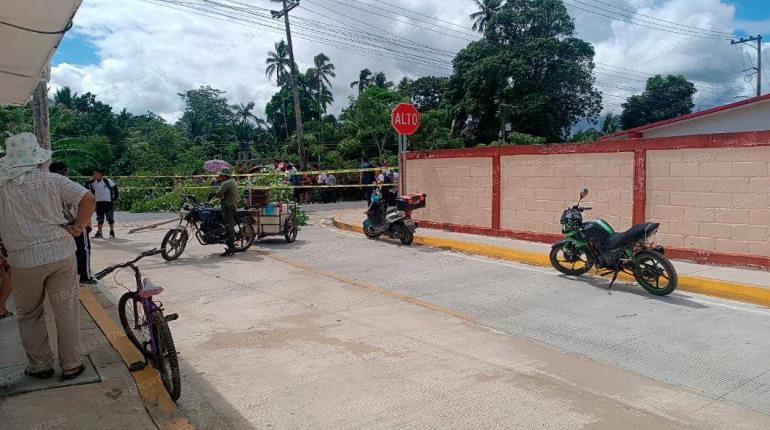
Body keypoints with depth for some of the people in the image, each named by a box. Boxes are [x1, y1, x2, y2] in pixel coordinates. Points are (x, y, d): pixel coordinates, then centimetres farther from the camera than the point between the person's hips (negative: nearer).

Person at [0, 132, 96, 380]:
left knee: (29, 315, 19)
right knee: (67, 311, 9)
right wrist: (78, 227, -2)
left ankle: (40, 366, 26)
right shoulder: (51, 180, -4)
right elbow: (88, 199, -10)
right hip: (61, 253, 0)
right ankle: (71, 366, 18)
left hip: (24, 262, 1)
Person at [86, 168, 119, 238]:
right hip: (98, 202, 4)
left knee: (110, 218, 1)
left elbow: (114, 188, -2)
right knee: (100, 219, 7)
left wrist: (115, 197, -1)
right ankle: (99, 232, 12)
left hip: (108, 202, -4)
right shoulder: (92, 183, 0)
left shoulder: (107, 181, -11)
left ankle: (112, 232, 11)